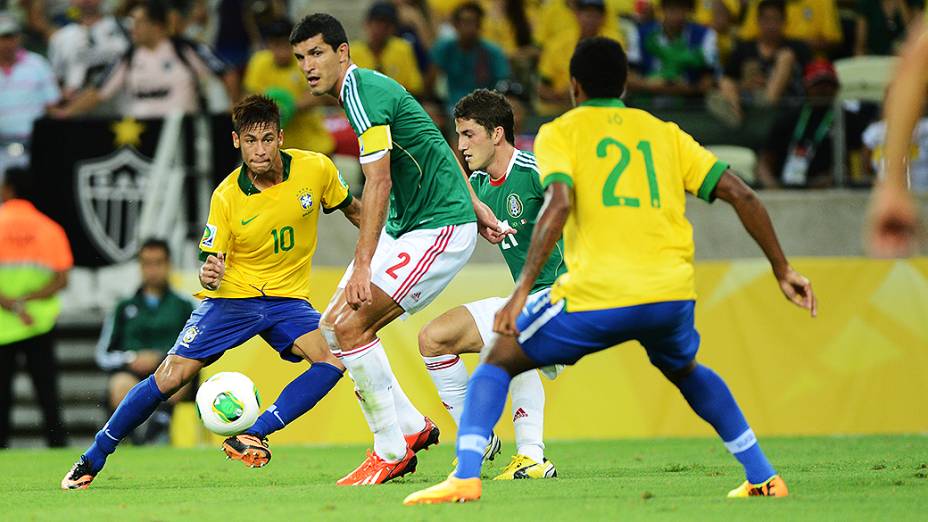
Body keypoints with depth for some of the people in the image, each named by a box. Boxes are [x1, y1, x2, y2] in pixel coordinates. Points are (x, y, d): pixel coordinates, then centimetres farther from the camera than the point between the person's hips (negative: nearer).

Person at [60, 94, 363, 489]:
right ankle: (92, 459, 3)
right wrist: (209, 275, -33)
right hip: (232, 295, -2)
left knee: (333, 359, -26)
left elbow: (352, 210, 7)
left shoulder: (316, 169, -12)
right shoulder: (226, 196, -15)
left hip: (287, 298, 2)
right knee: (171, 376, -12)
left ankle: (252, 437, -24)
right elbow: (211, 260, -10)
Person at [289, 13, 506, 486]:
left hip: (440, 228, -10)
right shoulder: (364, 88, 13)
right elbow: (435, 147, 21)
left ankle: (391, 452, -9)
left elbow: (379, 183, -24)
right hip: (406, 227, 10)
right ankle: (411, 426, 16)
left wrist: (363, 265, -26)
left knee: (349, 326, -18)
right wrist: (475, 207, 23)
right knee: (333, 327, 7)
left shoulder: (362, 91, -18)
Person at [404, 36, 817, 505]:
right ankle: (763, 478, 29)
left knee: (498, 360, 13)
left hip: (598, 296, -4)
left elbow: (560, 203, -11)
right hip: (673, 292, 4)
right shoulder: (664, 133, 20)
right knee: (686, 370, 36)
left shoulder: (559, 133, 8)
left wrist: (522, 290, -16)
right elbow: (741, 194, 13)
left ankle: (465, 476, -7)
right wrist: (782, 269, 19)